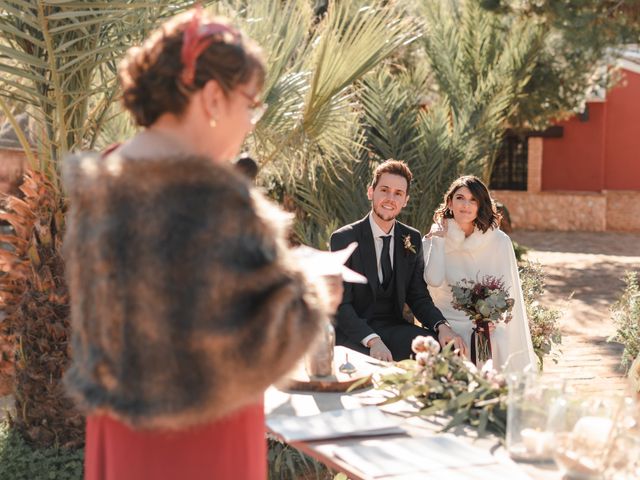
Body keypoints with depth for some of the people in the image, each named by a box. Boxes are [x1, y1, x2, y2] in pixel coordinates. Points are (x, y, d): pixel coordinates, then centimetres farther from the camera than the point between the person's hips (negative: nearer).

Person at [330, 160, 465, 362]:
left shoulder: (412, 239, 7)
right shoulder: (343, 239, -9)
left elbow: (418, 296, 8)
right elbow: (340, 305, -14)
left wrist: (442, 326, -14)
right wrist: (373, 340, -29)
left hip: (393, 327, 5)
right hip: (353, 332, -5)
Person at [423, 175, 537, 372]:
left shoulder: (499, 241, 0)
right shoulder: (434, 239, 2)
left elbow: (506, 288, 0)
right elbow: (434, 281, -14)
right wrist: (439, 239, -8)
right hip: (446, 319, 0)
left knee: (496, 342, -30)